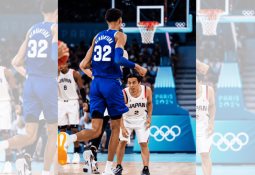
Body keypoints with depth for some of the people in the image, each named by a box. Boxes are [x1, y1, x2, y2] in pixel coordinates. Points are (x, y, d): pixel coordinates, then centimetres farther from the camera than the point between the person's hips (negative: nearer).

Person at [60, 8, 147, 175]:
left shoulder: (97, 37, 13)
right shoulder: (119, 35, -4)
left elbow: (84, 64, 11)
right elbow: (118, 59, -21)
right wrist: (137, 67, -10)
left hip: (96, 83, 5)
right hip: (112, 84, -5)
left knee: (95, 131, 2)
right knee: (115, 128, 12)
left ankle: (70, 139, -28)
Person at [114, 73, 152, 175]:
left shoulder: (147, 90, -21)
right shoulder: (123, 94, -28)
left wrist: (149, 117, -7)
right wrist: (122, 127, -30)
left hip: (141, 120, 1)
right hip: (127, 119, -1)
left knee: (144, 144, -6)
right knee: (122, 142, -2)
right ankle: (119, 166, 14)